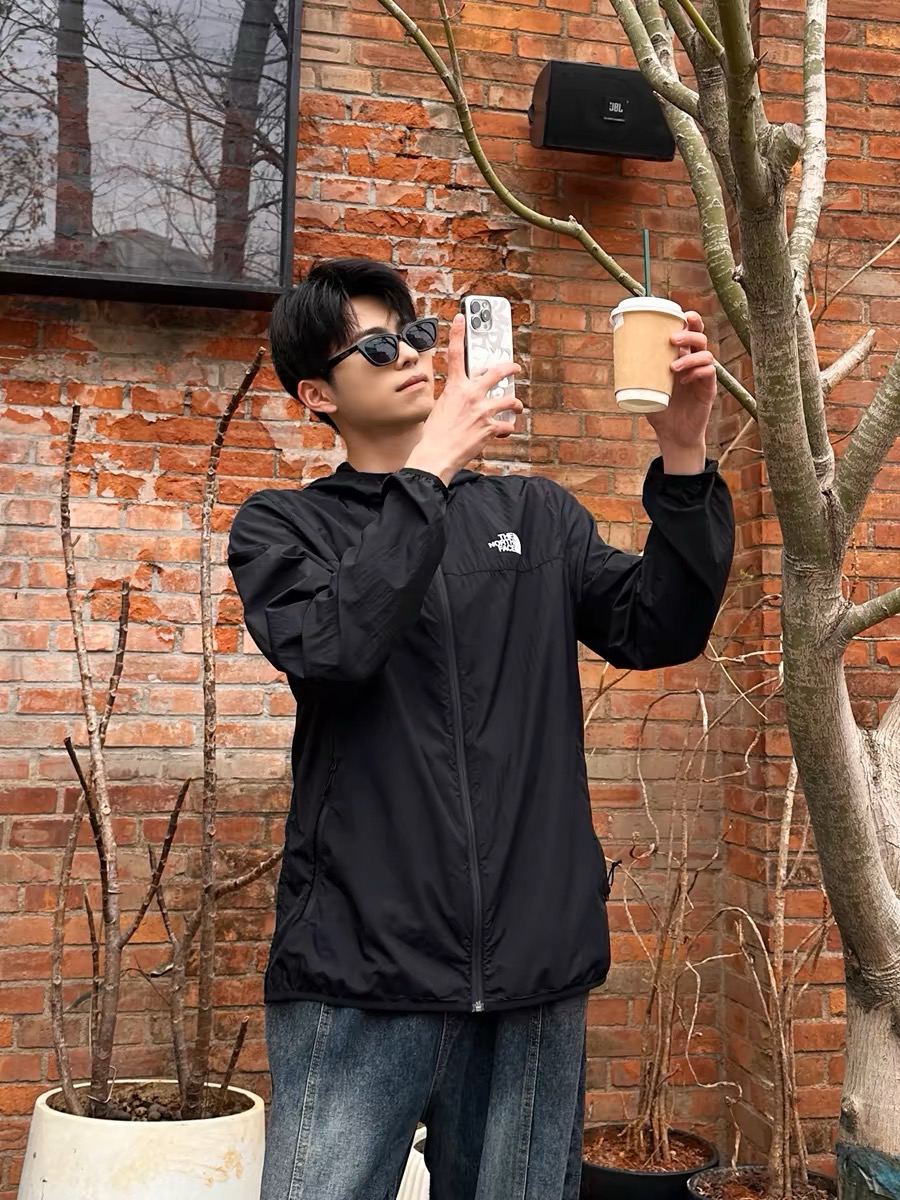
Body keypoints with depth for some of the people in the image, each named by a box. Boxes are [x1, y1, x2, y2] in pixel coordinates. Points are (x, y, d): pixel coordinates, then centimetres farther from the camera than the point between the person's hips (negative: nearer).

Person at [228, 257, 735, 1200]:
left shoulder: (534, 513, 14)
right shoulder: (283, 526, 6)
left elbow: (658, 632, 3)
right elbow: (332, 648, -14)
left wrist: (682, 459, -8)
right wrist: (429, 469, -14)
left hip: (537, 970, 3)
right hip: (361, 972, -2)